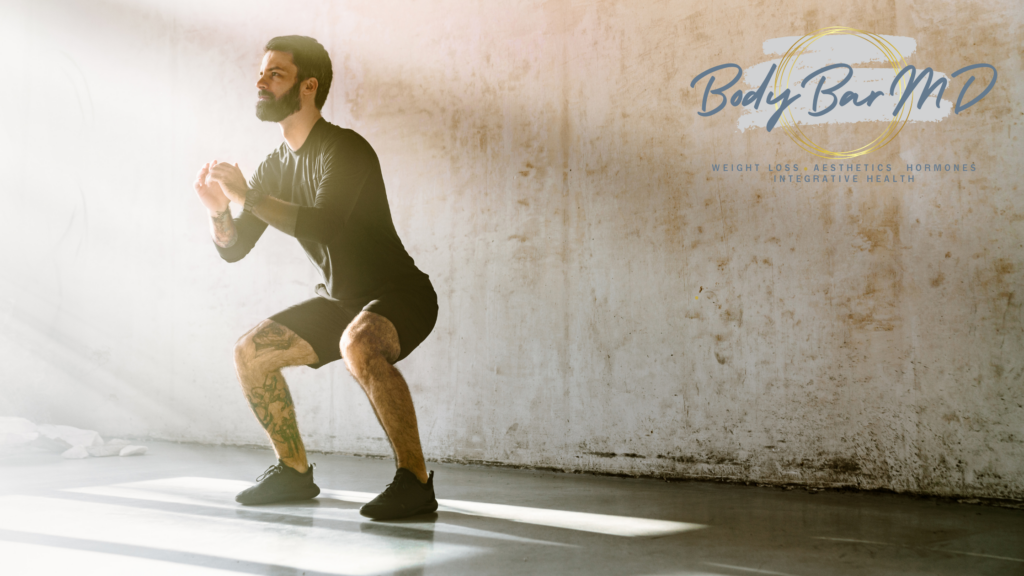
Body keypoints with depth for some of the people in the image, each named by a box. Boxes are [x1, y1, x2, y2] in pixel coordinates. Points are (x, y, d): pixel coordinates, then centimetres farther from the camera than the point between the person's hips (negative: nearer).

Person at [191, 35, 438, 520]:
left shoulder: (344, 149, -19)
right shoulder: (275, 166, 5)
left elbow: (324, 226, -34)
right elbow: (233, 249, 5)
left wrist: (247, 196, -30)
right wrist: (219, 210, -16)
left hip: (399, 294, -8)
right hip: (340, 300, 8)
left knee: (358, 346, -38)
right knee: (250, 352, 2)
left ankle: (415, 481, -27)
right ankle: (295, 472, 15)